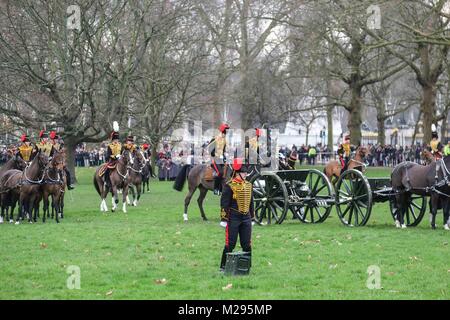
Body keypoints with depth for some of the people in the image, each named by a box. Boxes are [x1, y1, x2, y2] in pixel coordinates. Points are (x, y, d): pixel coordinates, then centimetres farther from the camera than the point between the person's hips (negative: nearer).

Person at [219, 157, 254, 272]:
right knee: (230, 244, -4)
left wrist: (252, 218, 19)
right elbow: (224, 203, -9)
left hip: (246, 218, 6)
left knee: (247, 244, 7)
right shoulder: (229, 186, -8)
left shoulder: (249, 185, 12)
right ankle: (223, 266, 4)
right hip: (233, 218, -6)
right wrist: (224, 219, -13)